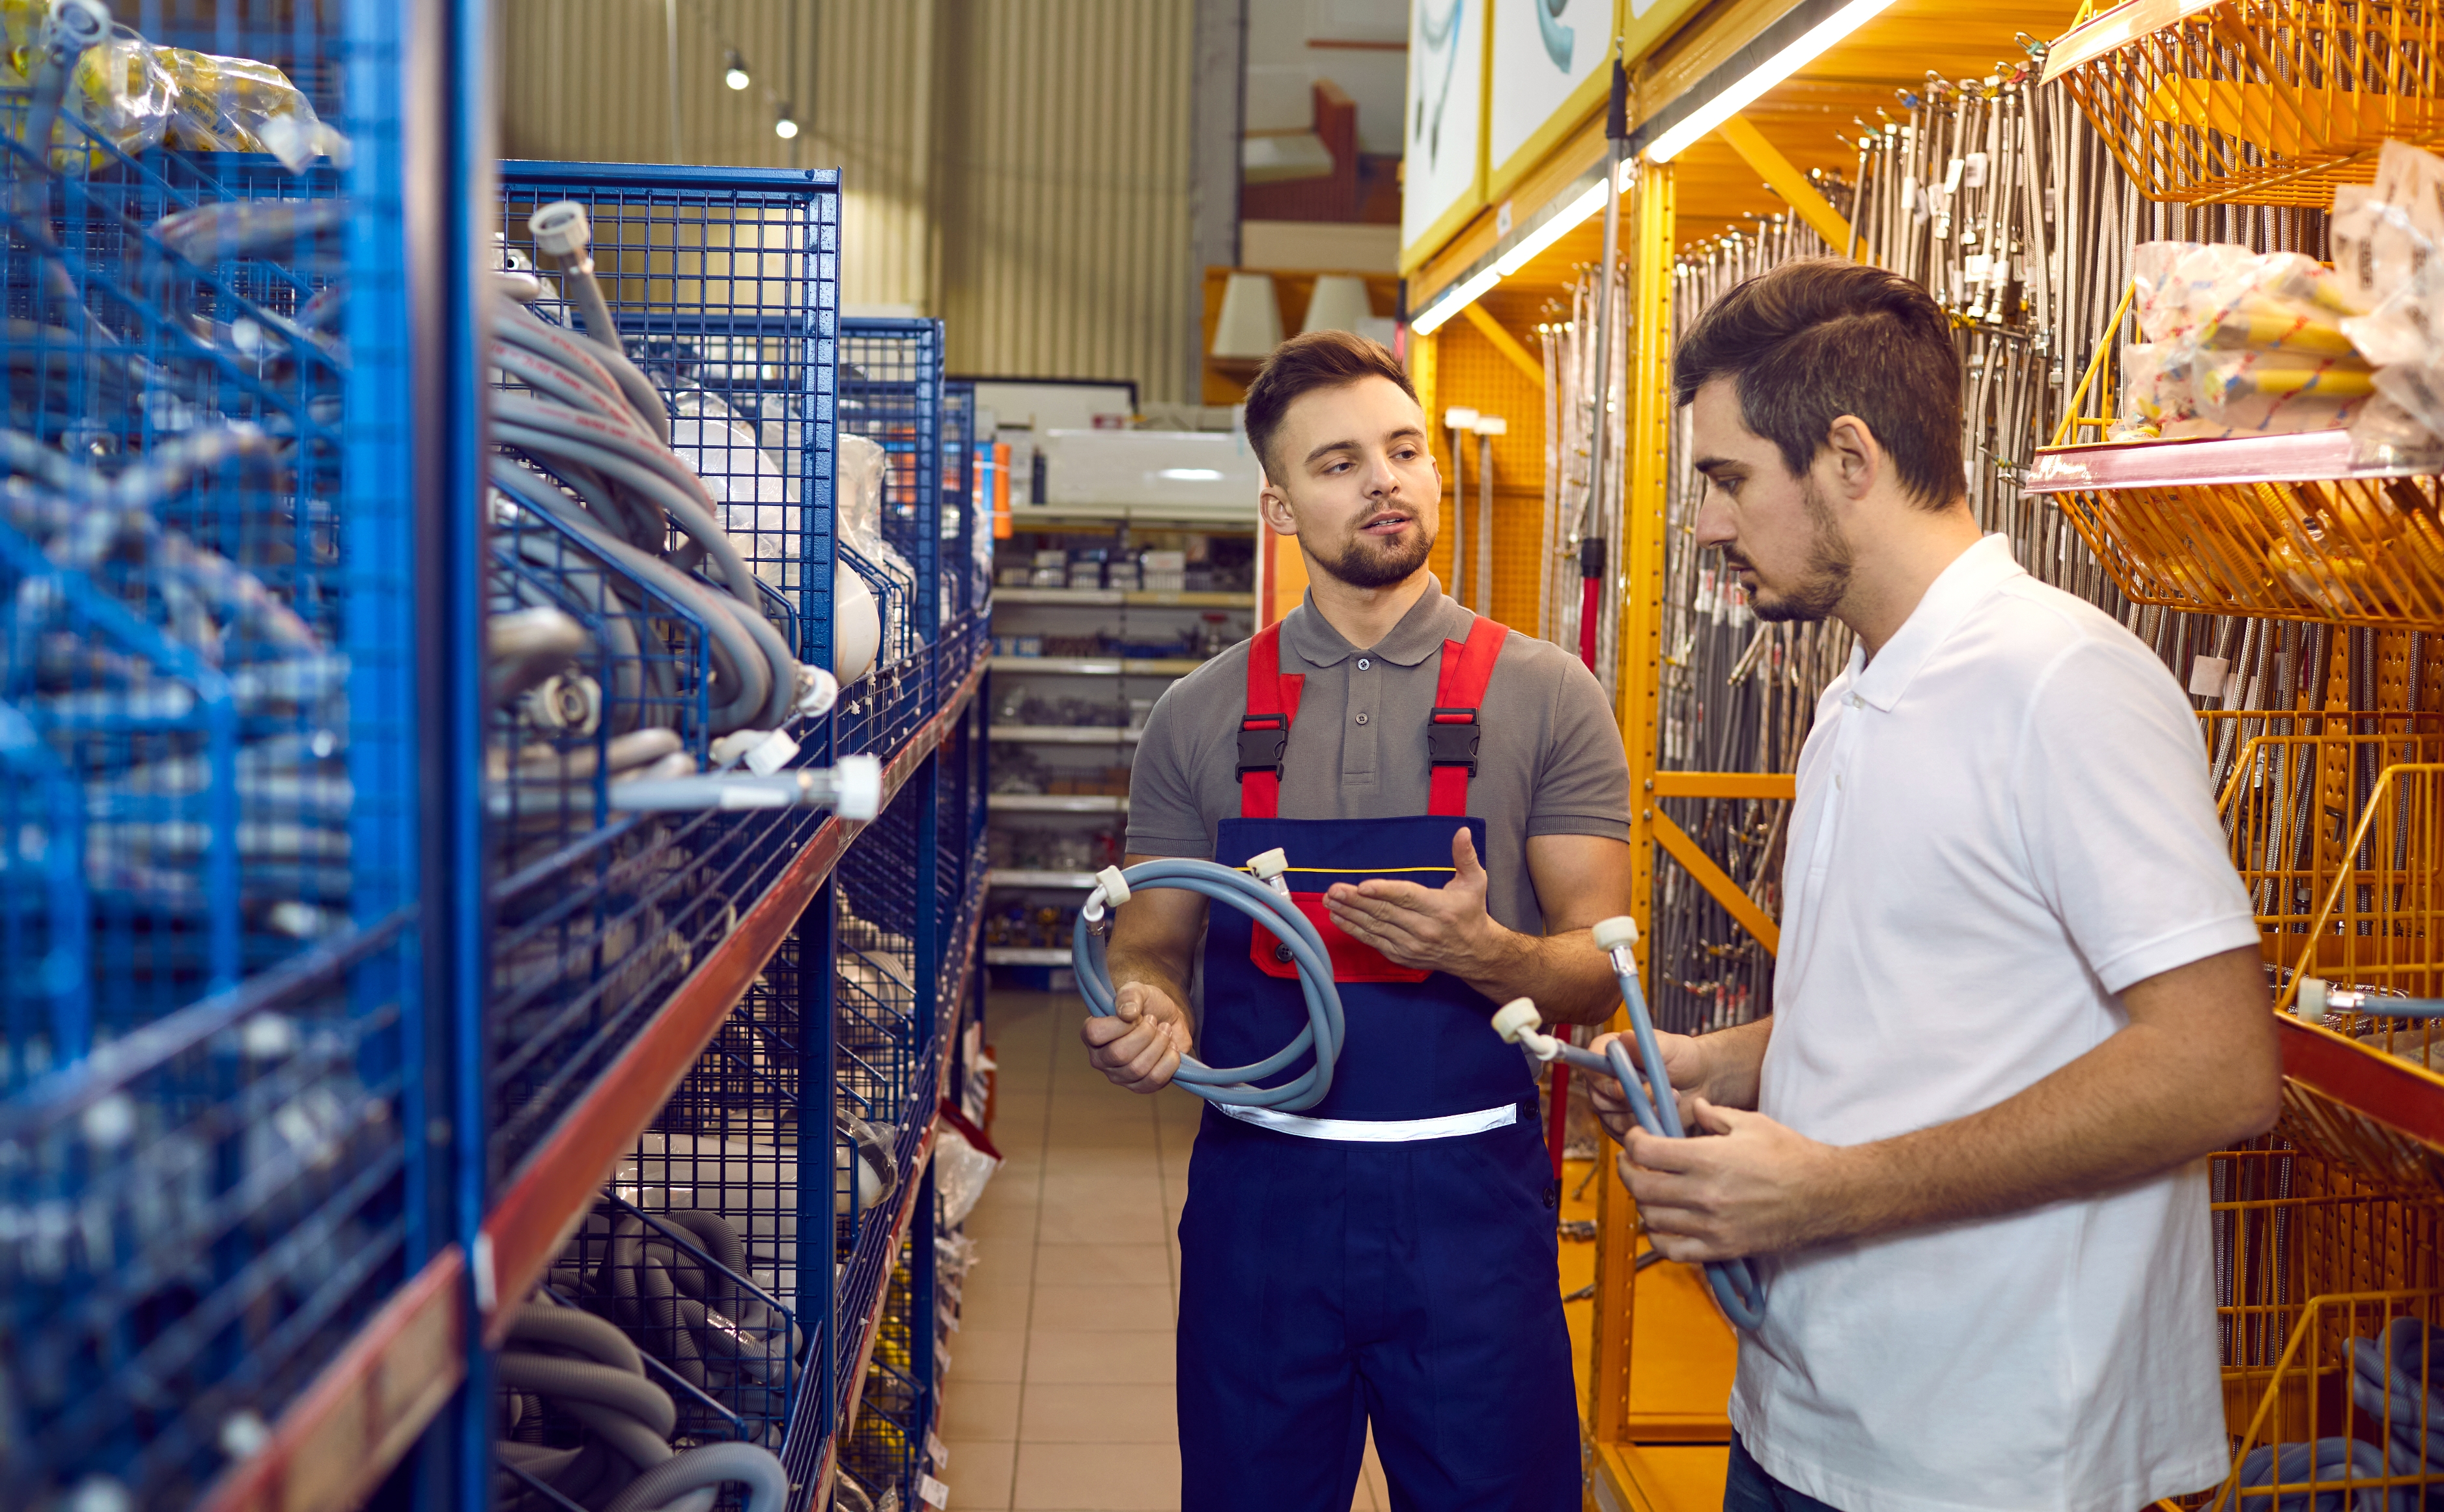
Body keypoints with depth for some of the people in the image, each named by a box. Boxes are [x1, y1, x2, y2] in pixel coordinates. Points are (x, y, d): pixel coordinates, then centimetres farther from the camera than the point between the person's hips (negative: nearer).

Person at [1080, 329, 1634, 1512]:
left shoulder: (1545, 698, -1)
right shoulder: (1203, 716, 5)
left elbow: (1599, 972, -2)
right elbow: (1152, 946, 9)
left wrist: (1484, 951, -23)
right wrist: (1145, 1016, -13)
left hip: (1472, 1198, -1)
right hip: (1259, 1185, 2)